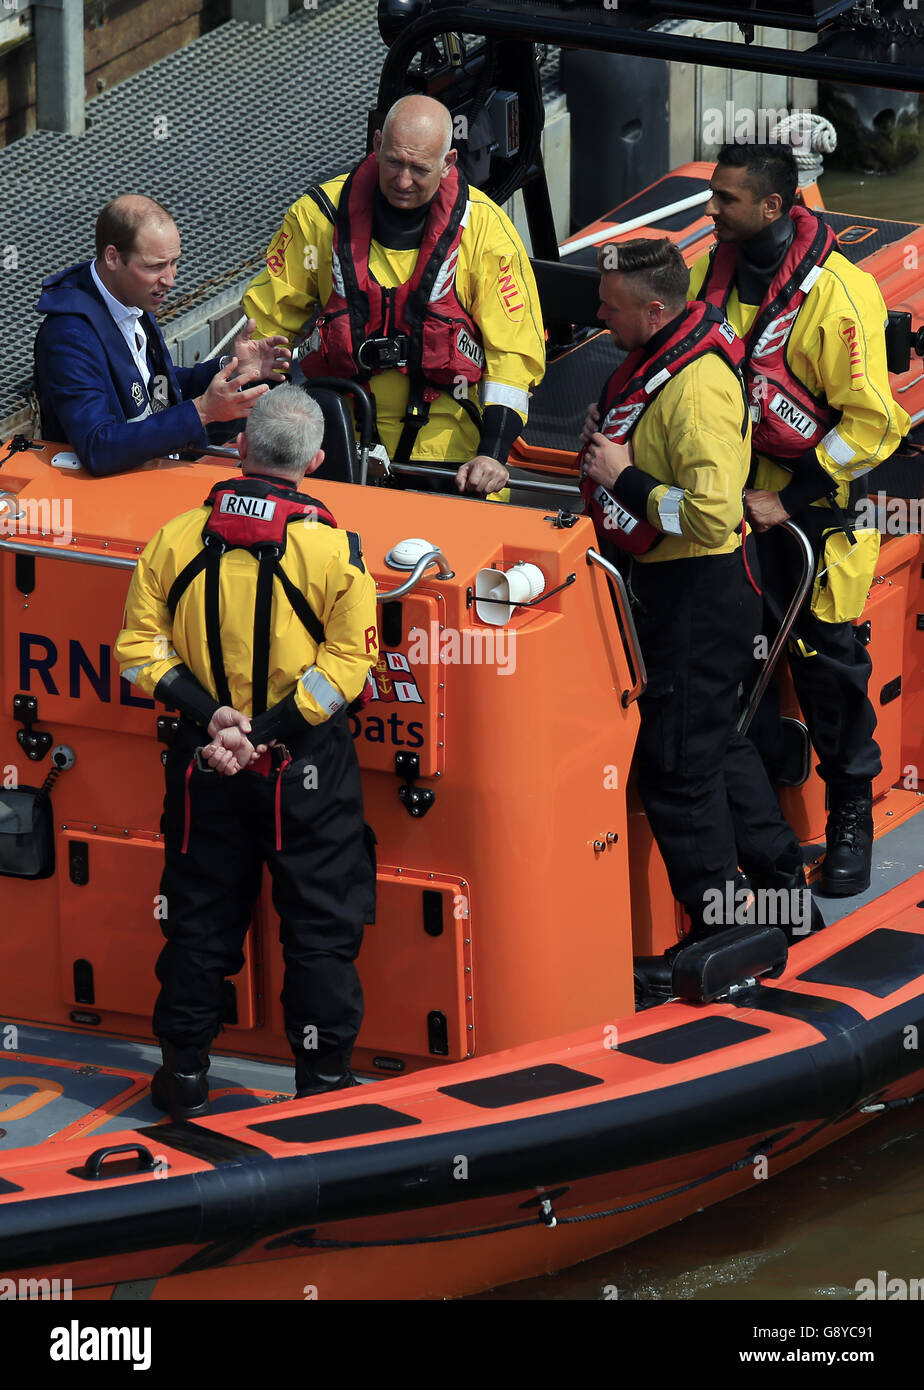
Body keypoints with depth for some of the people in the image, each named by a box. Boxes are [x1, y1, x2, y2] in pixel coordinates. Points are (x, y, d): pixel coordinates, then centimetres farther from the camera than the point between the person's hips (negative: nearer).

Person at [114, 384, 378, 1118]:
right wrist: (270, 729, -16)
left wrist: (209, 712, -11)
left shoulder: (176, 539, -5)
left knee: (200, 918, 15)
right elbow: (348, 659, -16)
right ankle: (323, 1079, 13)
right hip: (307, 770, -3)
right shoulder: (333, 548, -13)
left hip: (205, 760, 3)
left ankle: (185, 1075, 22)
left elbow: (140, 647, -6)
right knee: (320, 921, 9)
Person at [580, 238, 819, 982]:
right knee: (716, 741, 21)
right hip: (674, 585, 10)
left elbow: (711, 514, -32)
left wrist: (624, 479, -23)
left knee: (677, 762, -2)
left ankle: (721, 935, 8)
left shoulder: (697, 386, -26)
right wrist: (608, 444, 8)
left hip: (700, 596, -10)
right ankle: (785, 892, 33)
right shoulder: (658, 357, 6)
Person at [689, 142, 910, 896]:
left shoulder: (838, 293, -18)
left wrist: (790, 501, -17)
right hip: (733, 494, 5)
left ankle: (852, 813, 15)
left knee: (828, 659, 1)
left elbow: (873, 422, -18)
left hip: (815, 503, -5)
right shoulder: (712, 273, 2)